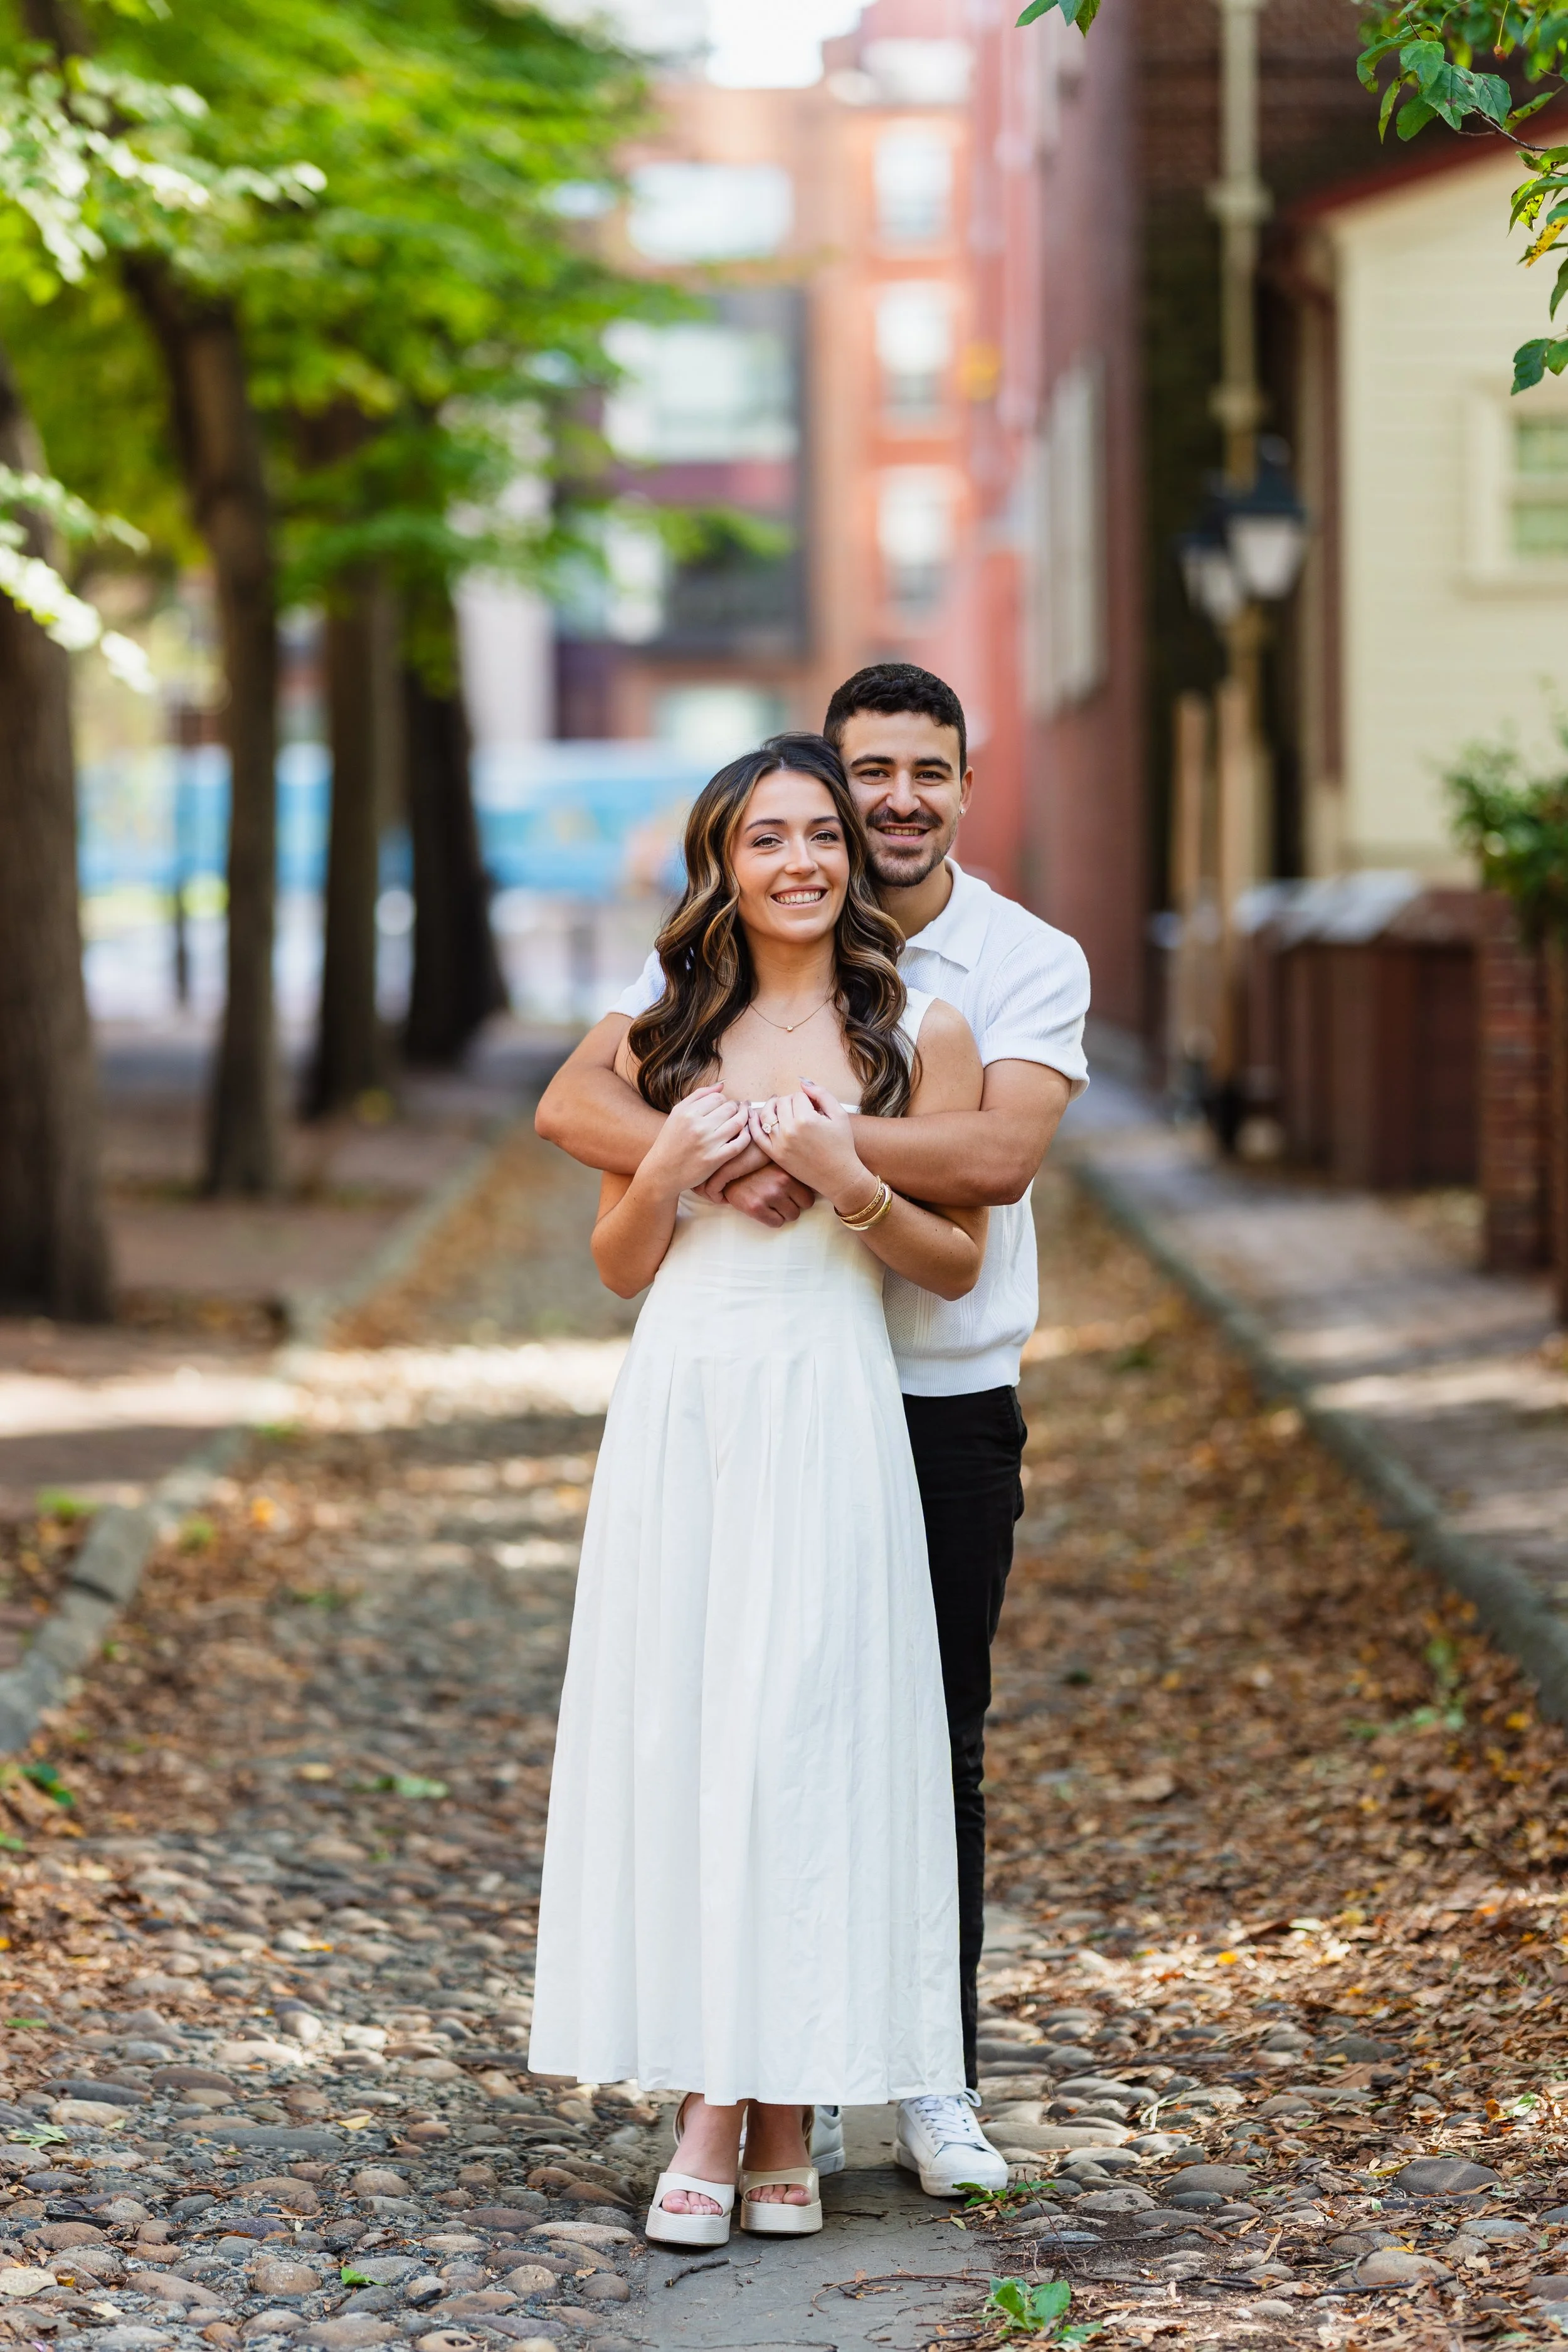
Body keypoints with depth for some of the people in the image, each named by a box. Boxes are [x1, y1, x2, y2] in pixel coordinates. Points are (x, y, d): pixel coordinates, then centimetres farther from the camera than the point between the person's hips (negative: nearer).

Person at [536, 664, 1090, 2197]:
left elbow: (1002, 1152, -21)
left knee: (938, 1754, 6)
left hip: (953, 1409, 0)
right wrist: (714, 1159, -30)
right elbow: (573, 1104, -12)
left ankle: (934, 2085, 17)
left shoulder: (1030, 961, -3)